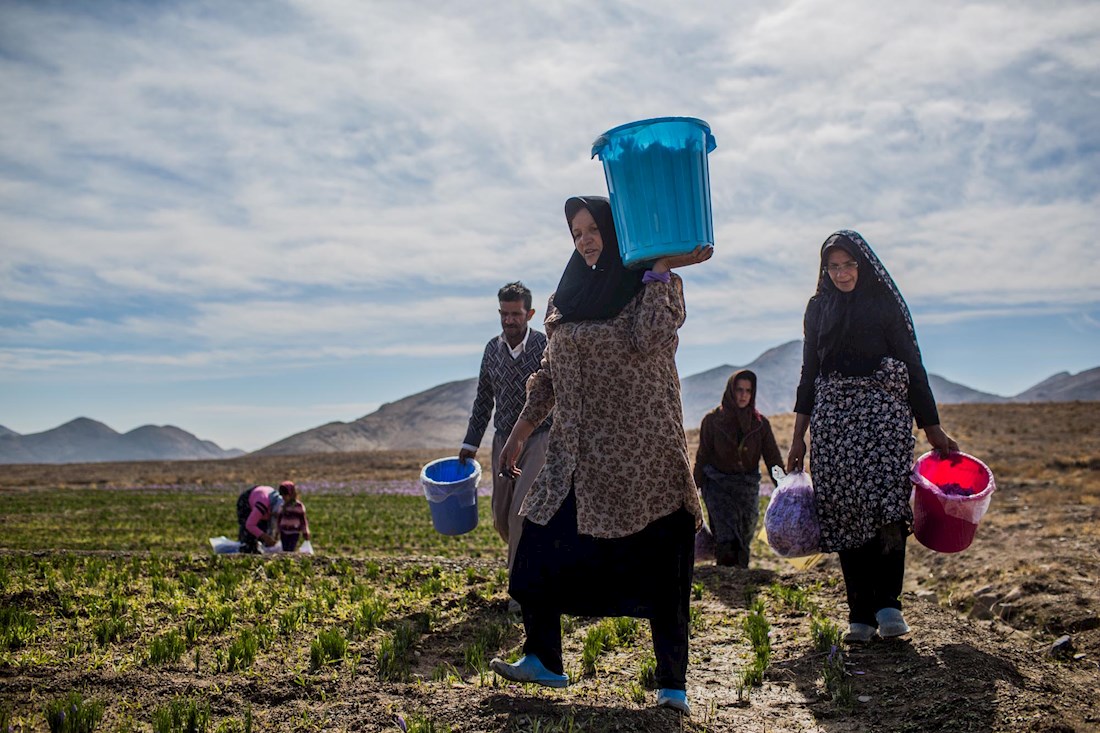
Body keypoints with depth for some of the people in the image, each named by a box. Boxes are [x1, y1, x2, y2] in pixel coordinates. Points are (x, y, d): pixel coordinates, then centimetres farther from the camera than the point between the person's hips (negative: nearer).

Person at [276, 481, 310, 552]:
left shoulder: (298, 506, -8)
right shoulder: (283, 505, 8)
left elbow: (303, 519, -3)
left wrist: (305, 533, -1)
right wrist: (277, 532, 21)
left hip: (294, 533, -5)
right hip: (284, 533, 5)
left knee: (290, 550, -15)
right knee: (285, 551, 2)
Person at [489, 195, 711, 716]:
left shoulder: (657, 284, 0)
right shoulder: (572, 291, 15)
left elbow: (650, 340, -20)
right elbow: (550, 370, 18)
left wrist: (660, 267, -17)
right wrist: (521, 431, 17)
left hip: (642, 448, -5)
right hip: (579, 449, 5)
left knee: (658, 565, -2)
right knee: (538, 550, 2)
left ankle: (673, 683, 6)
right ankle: (542, 659, 16)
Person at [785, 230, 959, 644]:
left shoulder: (887, 303, 8)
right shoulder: (819, 308, 16)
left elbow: (913, 366, 6)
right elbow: (809, 373, 16)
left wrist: (932, 428, 3)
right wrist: (798, 437, 13)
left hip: (883, 409, -2)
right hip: (833, 415, 2)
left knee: (885, 501, -19)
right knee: (844, 512, -4)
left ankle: (887, 603, -12)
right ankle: (861, 614, -1)